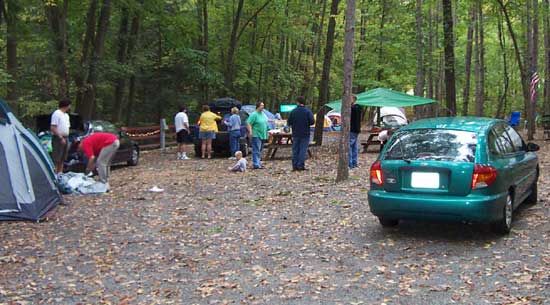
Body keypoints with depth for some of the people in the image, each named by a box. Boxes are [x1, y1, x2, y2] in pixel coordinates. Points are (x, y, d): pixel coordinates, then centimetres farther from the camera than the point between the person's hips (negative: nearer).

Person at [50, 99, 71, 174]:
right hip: (58, 139, -9)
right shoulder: (57, 114, -11)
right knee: (56, 159, -9)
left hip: (65, 138, 9)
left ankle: (60, 173, 20)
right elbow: (53, 128, -17)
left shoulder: (66, 115, 17)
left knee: (62, 159, 13)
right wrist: (61, 137, -19)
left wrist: (66, 138, 17)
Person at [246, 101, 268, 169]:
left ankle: (258, 163, 22)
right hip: (256, 135, -9)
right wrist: (250, 132, -26)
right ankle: (256, 165, -11)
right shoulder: (254, 114, -12)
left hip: (262, 135, 9)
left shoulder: (263, 114, 15)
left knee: (259, 151, 15)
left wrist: (266, 132, 24)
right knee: (256, 150, -10)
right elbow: (248, 123, -17)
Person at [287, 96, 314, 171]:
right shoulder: (308, 111, -7)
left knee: (295, 150, 8)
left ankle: (295, 166, 8)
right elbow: (312, 121, -11)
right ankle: (301, 165, -5)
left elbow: (289, 122, 0)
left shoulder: (293, 111, -2)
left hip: (295, 134, 2)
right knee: (303, 150, 0)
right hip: (305, 134, -2)